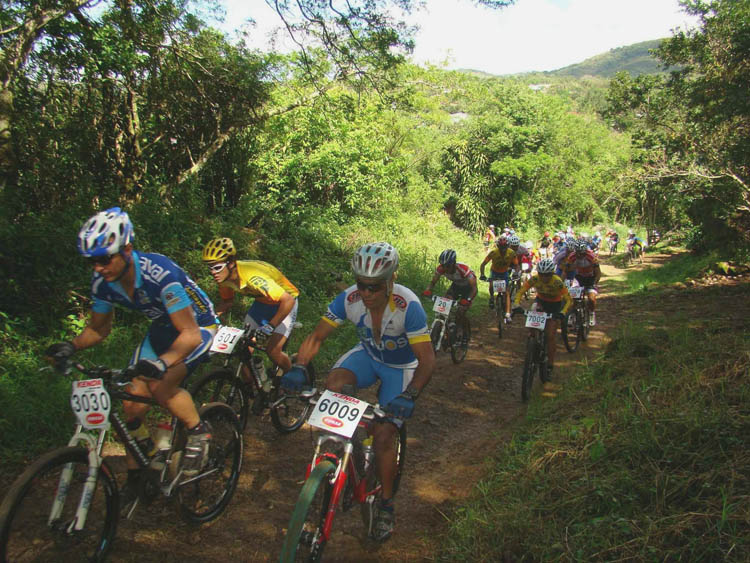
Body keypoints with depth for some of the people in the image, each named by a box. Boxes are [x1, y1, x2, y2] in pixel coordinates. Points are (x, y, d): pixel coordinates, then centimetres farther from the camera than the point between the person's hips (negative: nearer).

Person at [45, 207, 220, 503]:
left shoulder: (159, 274, -35)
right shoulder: (102, 283, -15)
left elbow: (190, 335, -35)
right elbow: (98, 329, 2)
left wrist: (162, 362, -52)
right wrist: (71, 345, -18)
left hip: (198, 326, -6)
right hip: (161, 329, 7)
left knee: (160, 384, -30)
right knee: (132, 404, -3)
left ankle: (198, 431, -3)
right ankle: (134, 479, 18)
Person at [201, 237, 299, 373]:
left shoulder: (252, 277, -38)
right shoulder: (224, 276, -15)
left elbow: (288, 300, -40)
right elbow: (227, 301, 6)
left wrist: (270, 327, -44)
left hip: (283, 301, -7)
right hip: (262, 302, 7)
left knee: (273, 350, -18)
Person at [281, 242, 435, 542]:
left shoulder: (408, 306, -35)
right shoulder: (349, 298, -24)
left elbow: (427, 359, -34)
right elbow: (316, 337, -15)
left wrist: (409, 395, -48)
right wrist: (299, 366, -32)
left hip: (400, 367, -3)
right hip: (368, 355, 3)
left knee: (383, 433, -12)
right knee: (334, 381, -28)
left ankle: (386, 504, 11)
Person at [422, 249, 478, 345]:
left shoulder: (463, 269, -39)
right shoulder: (441, 268, -26)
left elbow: (474, 288, -40)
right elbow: (433, 281, -15)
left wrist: (468, 299, -57)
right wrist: (428, 290, -37)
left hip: (468, 287, -5)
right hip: (456, 285, 5)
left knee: (460, 312, -16)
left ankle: (465, 334, 9)